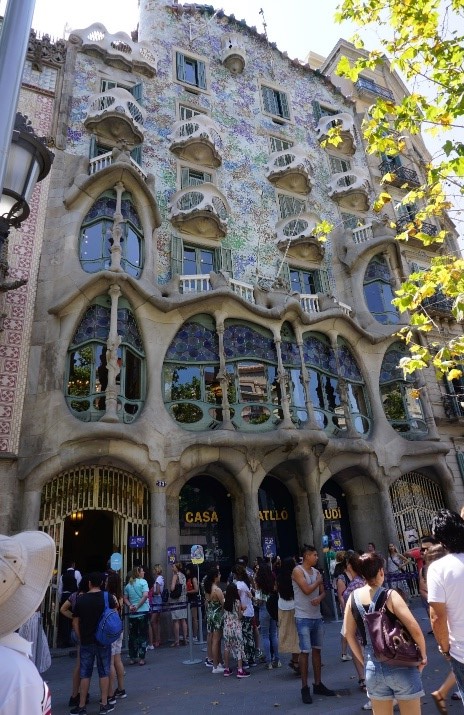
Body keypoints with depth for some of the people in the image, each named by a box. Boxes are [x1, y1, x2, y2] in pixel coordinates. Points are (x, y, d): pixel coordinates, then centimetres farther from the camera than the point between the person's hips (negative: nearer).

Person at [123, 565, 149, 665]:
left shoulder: (128, 585, 10)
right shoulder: (143, 582, -6)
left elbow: (125, 599, 6)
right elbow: (145, 595, -17)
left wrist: (130, 606, -5)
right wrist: (138, 606, -11)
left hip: (132, 613, 4)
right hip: (143, 612, -4)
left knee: (132, 635, 14)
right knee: (143, 635, 4)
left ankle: (132, 658, 18)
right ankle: (141, 658, 5)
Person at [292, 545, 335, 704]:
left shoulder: (316, 571, 9)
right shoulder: (297, 570, -12)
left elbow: (322, 591, 10)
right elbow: (307, 590, -21)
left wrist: (319, 598, -12)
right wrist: (319, 580, -6)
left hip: (317, 616, 7)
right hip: (303, 618, -7)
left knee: (317, 650, 14)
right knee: (305, 651, -3)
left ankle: (318, 684, 25)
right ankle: (304, 688, 8)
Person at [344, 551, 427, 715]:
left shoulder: (353, 597, -1)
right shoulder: (389, 595, -15)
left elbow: (349, 634, 4)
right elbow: (415, 630, -18)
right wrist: (423, 655, -1)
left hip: (372, 667, 4)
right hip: (400, 664, -4)